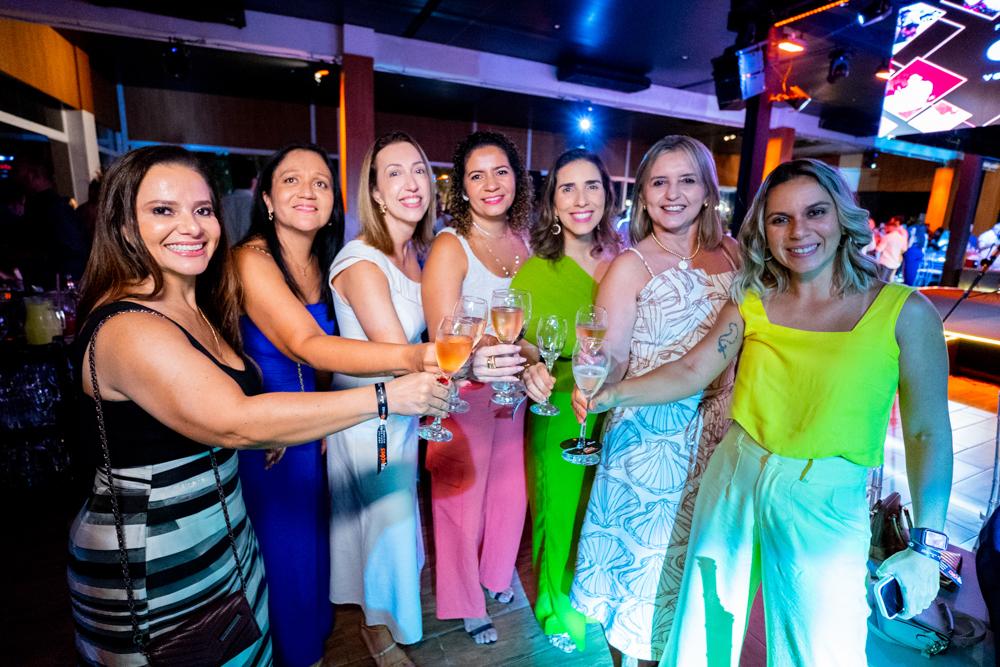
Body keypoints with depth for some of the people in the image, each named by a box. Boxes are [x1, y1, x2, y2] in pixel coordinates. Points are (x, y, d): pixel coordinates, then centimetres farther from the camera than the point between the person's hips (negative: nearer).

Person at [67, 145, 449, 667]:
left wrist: (276, 427, -4)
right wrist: (383, 398, -34)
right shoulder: (127, 327, -24)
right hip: (151, 564, -8)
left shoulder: (196, 309, 4)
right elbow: (234, 422, -35)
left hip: (222, 534, 8)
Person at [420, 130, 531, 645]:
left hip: (513, 388, 5)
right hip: (463, 393, -5)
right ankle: (464, 602, 40)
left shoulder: (524, 241, 2)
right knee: (462, 498, 12)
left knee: (510, 492, 19)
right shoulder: (449, 248, -16)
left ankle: (496, 575, 49)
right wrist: (473, 364, -45)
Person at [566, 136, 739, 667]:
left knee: (694, 550, 20)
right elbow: (611, 359, -15)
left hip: (714, 430, 5)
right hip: (647, 436, -4)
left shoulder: (730, 254, 3)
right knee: (643, 549, 11)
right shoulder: (630, 267, -10)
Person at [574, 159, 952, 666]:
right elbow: (691, 371, -4)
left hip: (824, 507, -2)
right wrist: (613, 394, -19)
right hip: (734, 483, 3)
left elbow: (928, 432, -4)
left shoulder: (904, 312, -8)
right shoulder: (752, 301, -1)